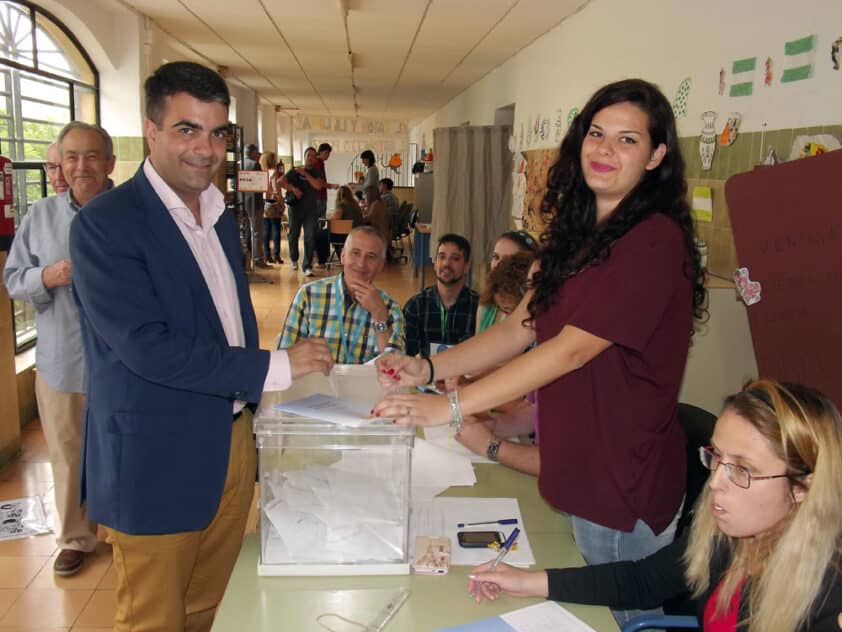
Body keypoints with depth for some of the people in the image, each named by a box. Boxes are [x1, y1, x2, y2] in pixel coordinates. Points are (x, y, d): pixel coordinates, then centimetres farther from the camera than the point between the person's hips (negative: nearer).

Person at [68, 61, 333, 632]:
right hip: (156, 460, -6)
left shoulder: (221, 216, 10)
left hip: (232, 444, 7)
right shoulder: (105, 224, -15)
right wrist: (276, 367, -20)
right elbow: (147, 346, -23)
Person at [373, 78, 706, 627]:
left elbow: (570, 349, -25)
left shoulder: (656, 241, -20)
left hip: (625, 484, -7)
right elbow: (520, 329, 4)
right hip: (576, 473, 8)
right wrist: (427, 368, -7)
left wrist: (451, 406, -25)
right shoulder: (579, 235, 8)